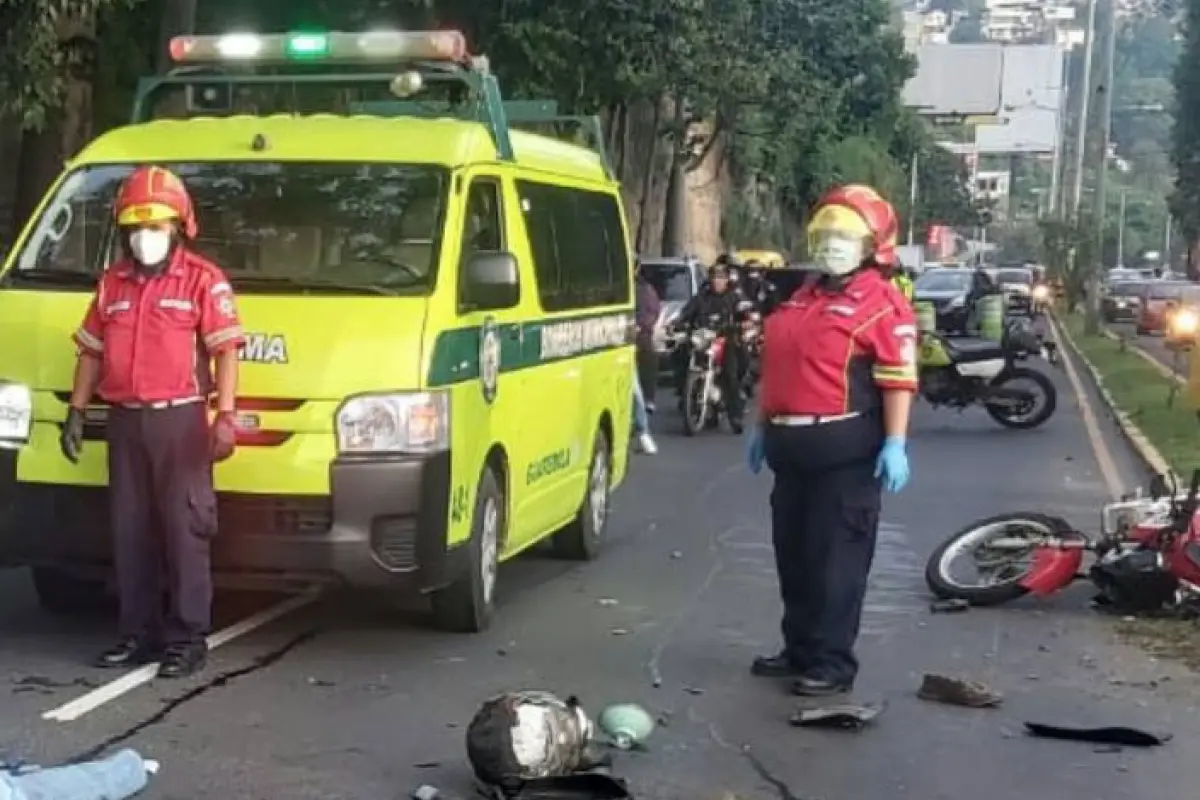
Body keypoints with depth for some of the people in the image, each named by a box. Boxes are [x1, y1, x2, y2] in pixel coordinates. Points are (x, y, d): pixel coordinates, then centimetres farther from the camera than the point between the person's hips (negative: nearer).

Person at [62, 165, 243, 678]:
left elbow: (226, 351, -7)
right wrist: (76, 412, 11)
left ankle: (187, 638, 1)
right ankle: (138, 633, 18)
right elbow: (91, 351, 18)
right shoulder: (112, 283, 15)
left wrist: (225, 417, -16)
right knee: (130, 532, 9)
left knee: (185, 529, -4)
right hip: (125, 421, 6)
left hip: (179, 419, -5)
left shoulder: (203, 280, -2)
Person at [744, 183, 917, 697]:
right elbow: (775, 367, 24)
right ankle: (800, 649, 27)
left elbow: (898, 380, -15)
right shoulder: (800, 300, 17)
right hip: (792, 445, 9)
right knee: (793, 554, 15)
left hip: (846, 450, -9)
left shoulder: (882, 305, -9)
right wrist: (761, 426, 24)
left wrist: (895, 444, -21)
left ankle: (833, 663, 3)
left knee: (836, 558, -3)